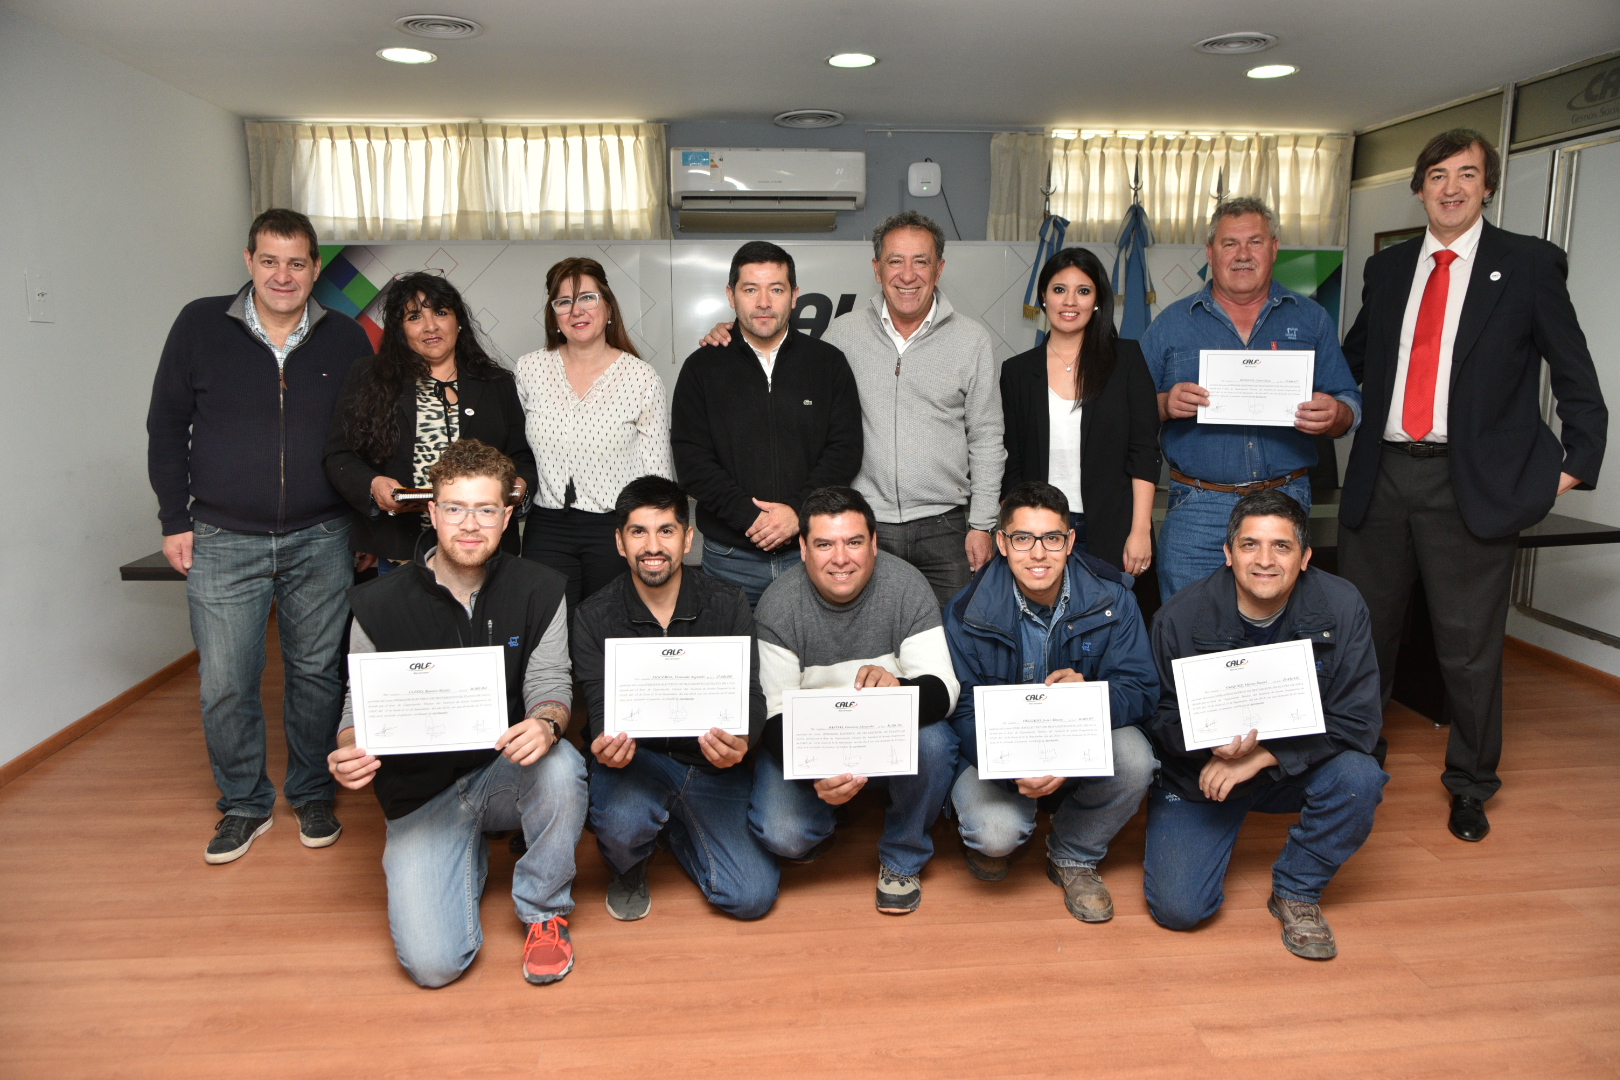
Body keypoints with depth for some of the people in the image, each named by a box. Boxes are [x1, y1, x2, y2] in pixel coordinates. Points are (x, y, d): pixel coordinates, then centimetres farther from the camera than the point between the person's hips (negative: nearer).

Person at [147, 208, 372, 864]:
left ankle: (313, 796, 27)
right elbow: (166, 427, 6)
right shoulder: (200, 326, 2)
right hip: (223, 543, 0)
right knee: (225, 685, 4)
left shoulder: (346, 339, 3)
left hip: (321, 542, 1)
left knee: (318, 674, 9)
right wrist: (175, 520, 2)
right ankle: (244, 804, 23)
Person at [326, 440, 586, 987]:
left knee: (561, 767, -36)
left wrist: (546, 724, -33)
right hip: (422, 792, -1)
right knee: (433, 963, -16)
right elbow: (360, 708, -1)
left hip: (507, 773, 1)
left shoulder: (539, 591, -6)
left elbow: (551, 684, -9)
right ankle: (467, 857, 20)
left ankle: (544, 911, -5)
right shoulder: (379, 605, -8)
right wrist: (349, 754, -25)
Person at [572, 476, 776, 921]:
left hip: (710, 764, 2)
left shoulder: (727, 604, -6)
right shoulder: (593, 616, -6)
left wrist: (741, 742, -34)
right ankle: (628, 868, 7)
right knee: (621, 824, -36)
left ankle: (675, 828, 22)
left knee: (753, 896, -10)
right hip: (635, 755, -1)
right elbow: (601, 705, -12)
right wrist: (607, 746, -38)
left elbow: (749, 694, -10)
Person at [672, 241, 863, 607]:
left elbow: (845, 450, 0)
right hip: (730, 559, 0)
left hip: (811, 550, 1)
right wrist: (750, 516, -15)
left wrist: (799, 511, -14)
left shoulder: (828, 363, 6)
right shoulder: (701, 368, 4)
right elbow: (692, 461, -3)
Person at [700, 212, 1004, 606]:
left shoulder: (972, 339, 2)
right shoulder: (844, 332, 3)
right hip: (863, 524, 0)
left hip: (943, 527, 0)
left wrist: (982, 524, 1)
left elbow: (986, 439, 4)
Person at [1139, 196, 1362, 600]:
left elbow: (1350, 407, 8)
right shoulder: (1171, 324, 7)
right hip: (1197, 509, -1)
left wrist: (1334, 415, -15)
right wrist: (1165, 405, -17)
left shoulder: (1311, 320, 10)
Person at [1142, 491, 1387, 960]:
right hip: (1197, 774, -2)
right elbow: (1159, 716, -8)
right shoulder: (1179, 617, -17)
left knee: (1359, 777, -30)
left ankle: (1297, 892, -2)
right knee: (1177, 909, -17)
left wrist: (1261, 757, -24)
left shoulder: (1341, 607, -14)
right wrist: (1210, 742, -31)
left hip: (1293, 768, 2)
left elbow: (1359, 722, -16)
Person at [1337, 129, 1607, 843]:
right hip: (1382, 475, 4)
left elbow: (1575, 374, 1)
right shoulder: (1387, 269, 12)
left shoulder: (1529, 264, 1)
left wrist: (1577, 462, -4)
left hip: (1471, 482, -3)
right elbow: (1354, 359, 19)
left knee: (1469, 645, 6)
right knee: (1363, 629, 14)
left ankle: (1470, 784, 27)